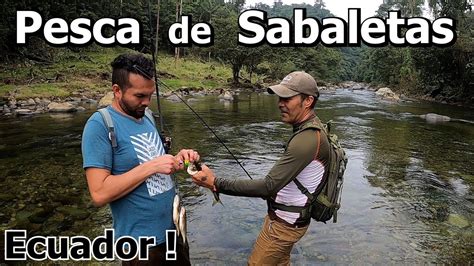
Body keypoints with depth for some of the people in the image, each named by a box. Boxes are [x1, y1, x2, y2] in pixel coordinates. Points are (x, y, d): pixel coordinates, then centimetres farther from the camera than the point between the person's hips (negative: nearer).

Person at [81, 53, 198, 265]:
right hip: (141, 242, -7)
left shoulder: (146, 118, 6)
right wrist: (151, 166, -25)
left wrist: (176, 160, -7)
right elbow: (100, 194, -22)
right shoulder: (100, 125, -17)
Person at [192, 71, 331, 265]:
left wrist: (216, 183, -33)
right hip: (288, 217, 9)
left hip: (284, 222, -9)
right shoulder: (312, 128, 3)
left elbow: (269, 186, -33)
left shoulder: (307, 139, -30)